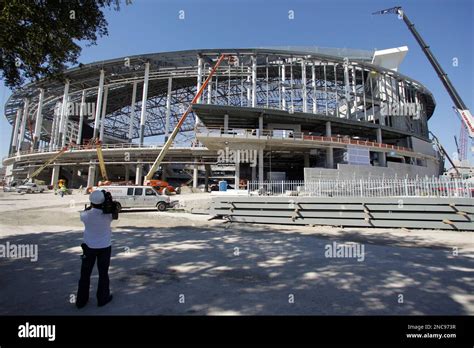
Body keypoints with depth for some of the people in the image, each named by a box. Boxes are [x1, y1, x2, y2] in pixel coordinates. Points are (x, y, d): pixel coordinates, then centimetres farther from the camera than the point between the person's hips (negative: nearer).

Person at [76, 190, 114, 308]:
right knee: (103, 273, 14)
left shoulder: (86, 215, -16)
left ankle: (81, 300, 29)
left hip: (89, 247, 1)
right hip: (104, 247, -1)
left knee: (85, 274, 17)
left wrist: (91, 206, 2)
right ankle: (102, 298, 26)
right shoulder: (107, 215, -19)